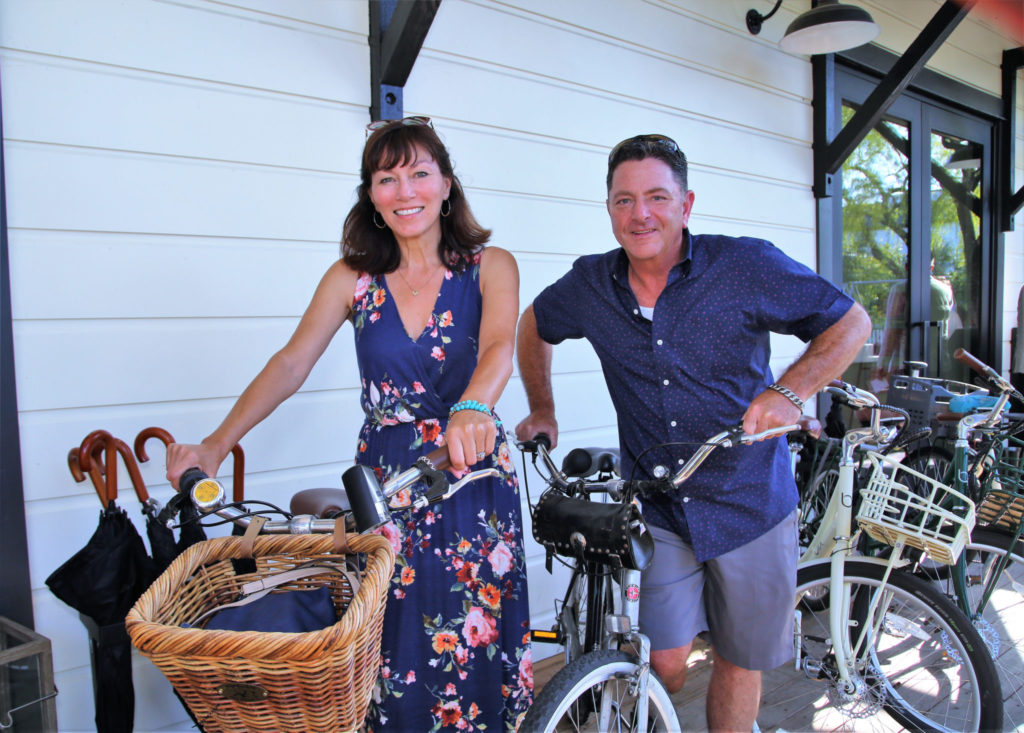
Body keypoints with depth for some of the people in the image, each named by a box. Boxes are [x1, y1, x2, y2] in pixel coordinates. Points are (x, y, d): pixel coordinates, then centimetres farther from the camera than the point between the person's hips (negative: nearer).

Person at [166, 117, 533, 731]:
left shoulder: (490, 266, -1)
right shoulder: (352, 277, 5)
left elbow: (499, 346, -20)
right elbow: (291, 364, -2)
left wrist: (473, 408, -42)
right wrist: (217, 444, -13)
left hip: (474, 478, -1)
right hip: (384, 482, 2)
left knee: (473, 646, 2)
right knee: (390, 644, 4)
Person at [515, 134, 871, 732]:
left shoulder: (748, 266, -11)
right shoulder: (589, 285, -3)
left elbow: (852, 323, -4)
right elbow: (534, 326, 17)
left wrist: (790, 392, -19)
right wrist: (542, 411, 14)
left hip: (750, 507, 0)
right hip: (657, 510, 1)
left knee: (740, 661, 13)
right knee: (666, 663, -5)